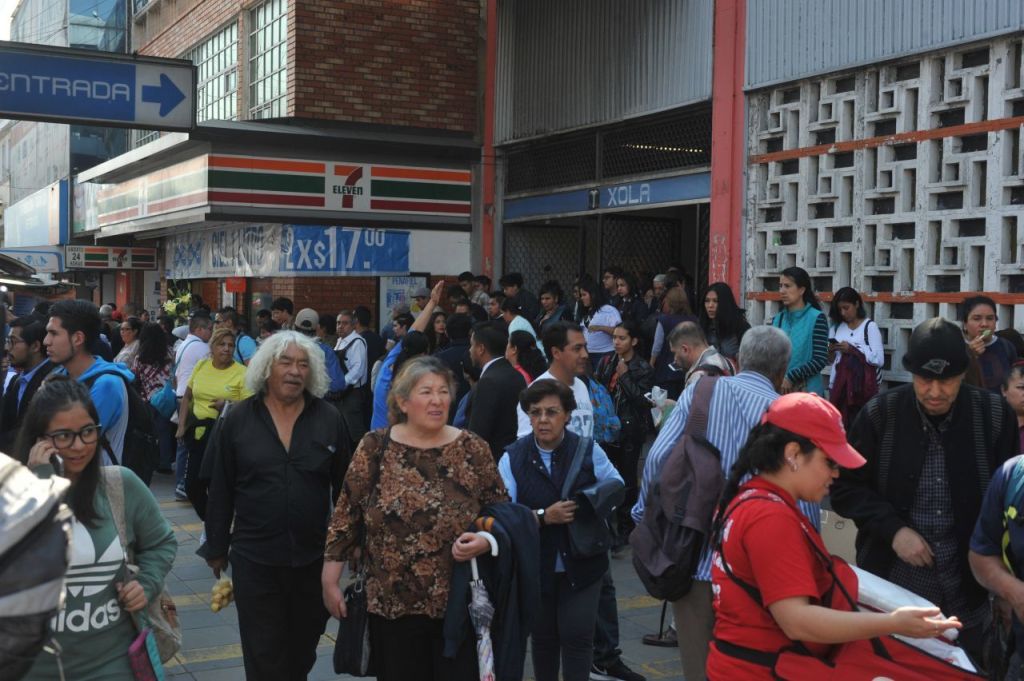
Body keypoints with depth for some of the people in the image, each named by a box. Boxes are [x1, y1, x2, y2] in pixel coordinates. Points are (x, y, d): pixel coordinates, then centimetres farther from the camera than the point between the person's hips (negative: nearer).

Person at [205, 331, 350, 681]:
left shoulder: (330, 419, -1)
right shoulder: (238, 419, -2)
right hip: (254, 559, -1)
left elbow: (344, 487, 4)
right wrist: (217, 547, 5)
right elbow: (221, 490, 3)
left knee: (302, 651, 18)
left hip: (314, 558, 1)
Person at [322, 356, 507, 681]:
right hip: (392, 605, 0)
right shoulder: (375, 447, -1)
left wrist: (485, 540, -15)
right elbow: (346, 516, 2)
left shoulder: (473, 449, -1)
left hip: (459, 604, 0)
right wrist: (330, 580, 2)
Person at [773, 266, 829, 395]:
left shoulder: (816, 318, -5)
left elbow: (820, 360, -11)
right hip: (779, 388, 4)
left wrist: (790, 377, -14)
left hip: (806, 391, -4)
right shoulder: (777, 319, 10)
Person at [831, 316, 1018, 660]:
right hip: (892, 590, -1)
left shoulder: (995, 415, -5)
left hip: (966, 596, 1)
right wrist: (893, 529, -14)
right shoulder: (880, 413, -7)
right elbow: (845, 487, 0)